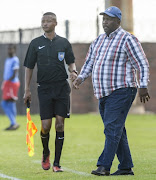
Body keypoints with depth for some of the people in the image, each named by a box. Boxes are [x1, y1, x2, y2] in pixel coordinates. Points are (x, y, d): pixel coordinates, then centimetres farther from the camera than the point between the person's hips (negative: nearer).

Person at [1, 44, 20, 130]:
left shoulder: (15, 60, -10)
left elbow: (14, 75, -17)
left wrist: (8, 81, -19)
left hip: (13, 83, -9)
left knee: (11, 103, -8)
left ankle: (14, 124, -5)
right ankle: (13, 123, 12)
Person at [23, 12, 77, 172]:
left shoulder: (64, 43, 7)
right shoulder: (36, 43, 5)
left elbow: (71, 62, 15)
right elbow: (29, 67, 8)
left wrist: (73, 72, -8)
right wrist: (27, 90, 3)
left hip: (62, 88, 1)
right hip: (44, 88, -1)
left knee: (60, 125, -3)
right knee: (46, 126, -5)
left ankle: (56, 163, 3)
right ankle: (45, 153, 25)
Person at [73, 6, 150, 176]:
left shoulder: (127, 39, -7)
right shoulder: (99, 41, 16)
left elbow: (142, 64, -9)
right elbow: (89, 62, 23)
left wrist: (143, 86, -18)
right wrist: (80, 77, 5)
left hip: (121, 91, -8)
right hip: (104, 93, 8)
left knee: (112, 128, -14)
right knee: (116, 131, 9)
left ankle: (104, 166, -18)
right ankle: (126, 167, 14)